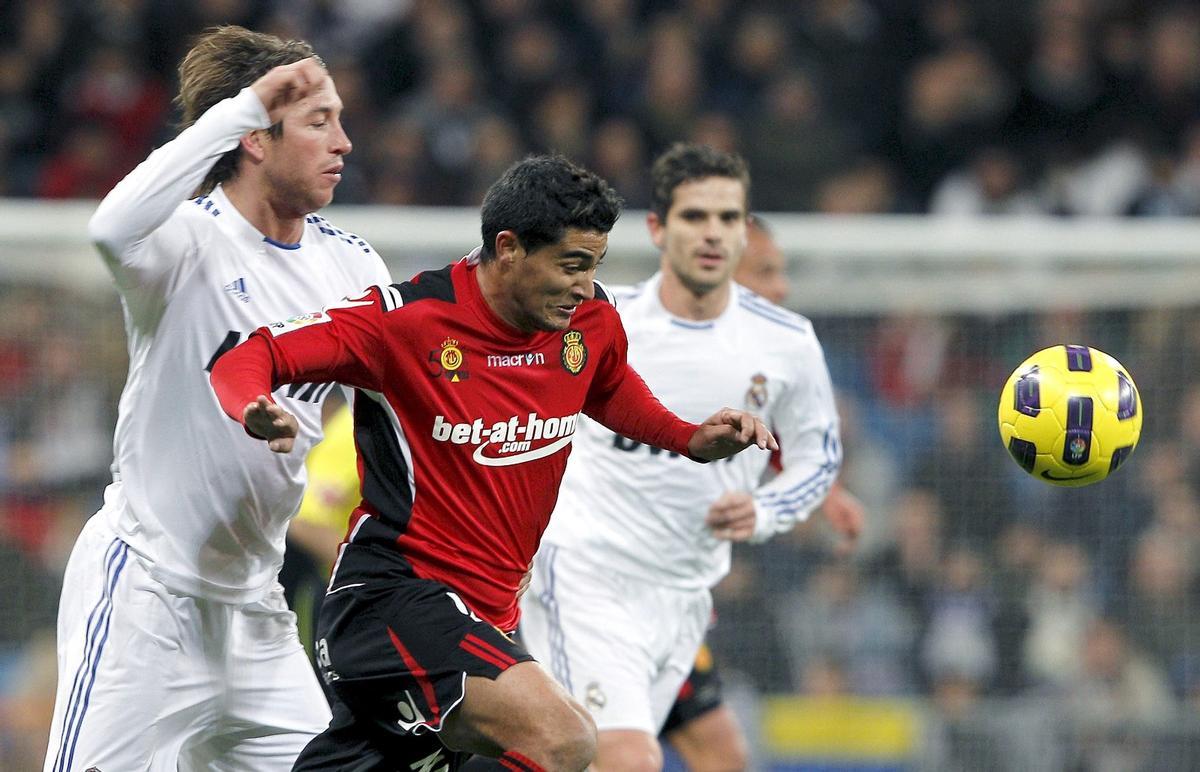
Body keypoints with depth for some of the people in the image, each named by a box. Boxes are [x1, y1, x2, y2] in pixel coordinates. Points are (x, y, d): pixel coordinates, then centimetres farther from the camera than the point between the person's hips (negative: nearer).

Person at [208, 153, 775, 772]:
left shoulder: (592, 321, 4)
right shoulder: (407, 316, -14)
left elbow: (612, 395, 28)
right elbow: (248, 359, -11)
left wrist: (695, 439, 10)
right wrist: (257, 413, -34)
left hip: (484, 616, 8)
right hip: (391, 593, -8)